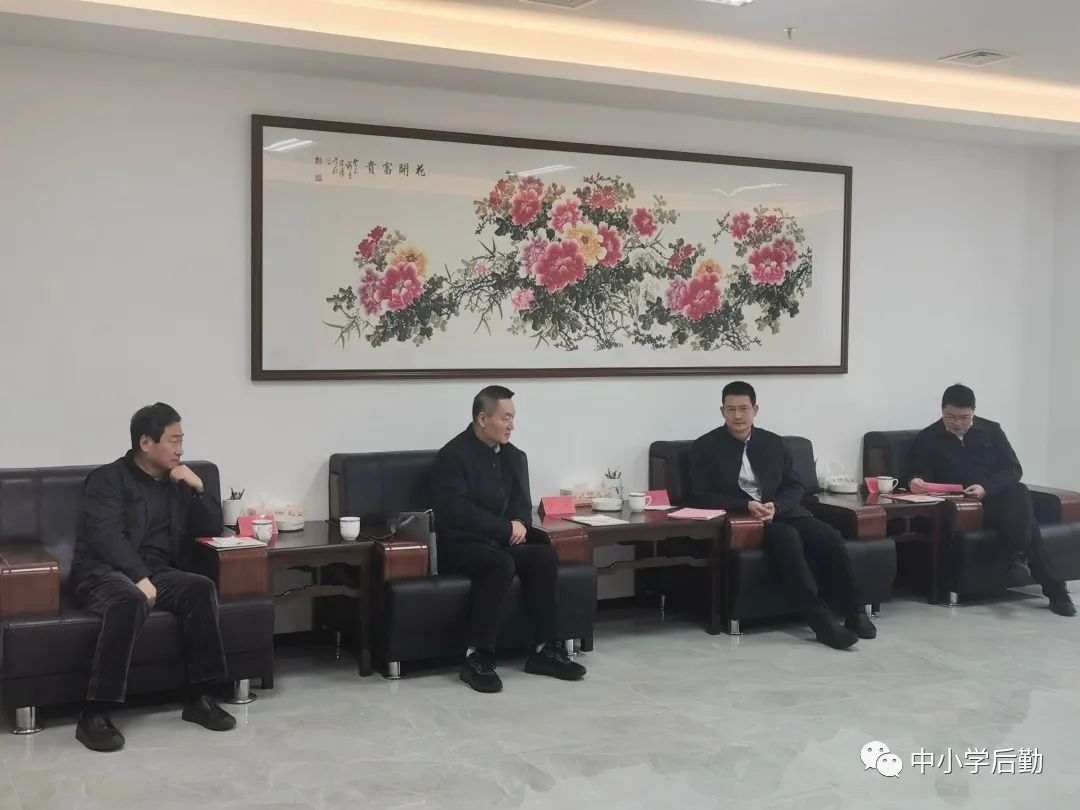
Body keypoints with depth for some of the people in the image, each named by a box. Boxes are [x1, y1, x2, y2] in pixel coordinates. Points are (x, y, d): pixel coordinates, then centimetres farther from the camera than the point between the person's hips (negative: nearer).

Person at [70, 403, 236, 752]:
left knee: (201, 588, -24)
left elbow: (212, 529, 17)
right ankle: (94, 714, -35)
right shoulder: (108, 478, -1)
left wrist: (198, 488, 2)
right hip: (104, 572, -5)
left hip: (157, 573, 6)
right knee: (131, 600, -38)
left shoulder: (177, 483, 18)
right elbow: (106, 535, -16)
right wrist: (139, 577, -28)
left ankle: (198, 697, -18)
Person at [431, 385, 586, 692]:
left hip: (501, 541, 7)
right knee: (501, 563, -35)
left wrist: (520, 524, -8)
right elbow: (456, 512, -19)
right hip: (460, 543, -7)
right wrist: (507, 528, -20)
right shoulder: (453, 455, -11)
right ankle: (477, 658, -29)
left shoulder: (513, 456, 11)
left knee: (545, 556, -21)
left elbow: (522, 504, 16)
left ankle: (546, 649, -14)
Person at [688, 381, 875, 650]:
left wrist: (775, 506, -12)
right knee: (787, 537, -35)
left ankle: (854, 612, -11)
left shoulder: (773, 443, 14)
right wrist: (747, 506, -18)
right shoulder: (705, 447, 2)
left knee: (831, 538, -23)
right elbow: (702, 496, -4)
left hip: (782, 512, 5)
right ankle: (821, 621, -35)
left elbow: (795, 487, 11)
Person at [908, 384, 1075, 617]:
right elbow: (918, 473, 5)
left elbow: (1014, 469, 6)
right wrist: (916, 481, -23)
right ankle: (1052, 587, -37)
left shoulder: (991, 430, 13)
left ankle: (1016, 558, -38)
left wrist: (986, 487, -14)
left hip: (997, 496, 3)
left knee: (1018, 492, -36)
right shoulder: (927, 439, 9)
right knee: (1023, 519, -32)